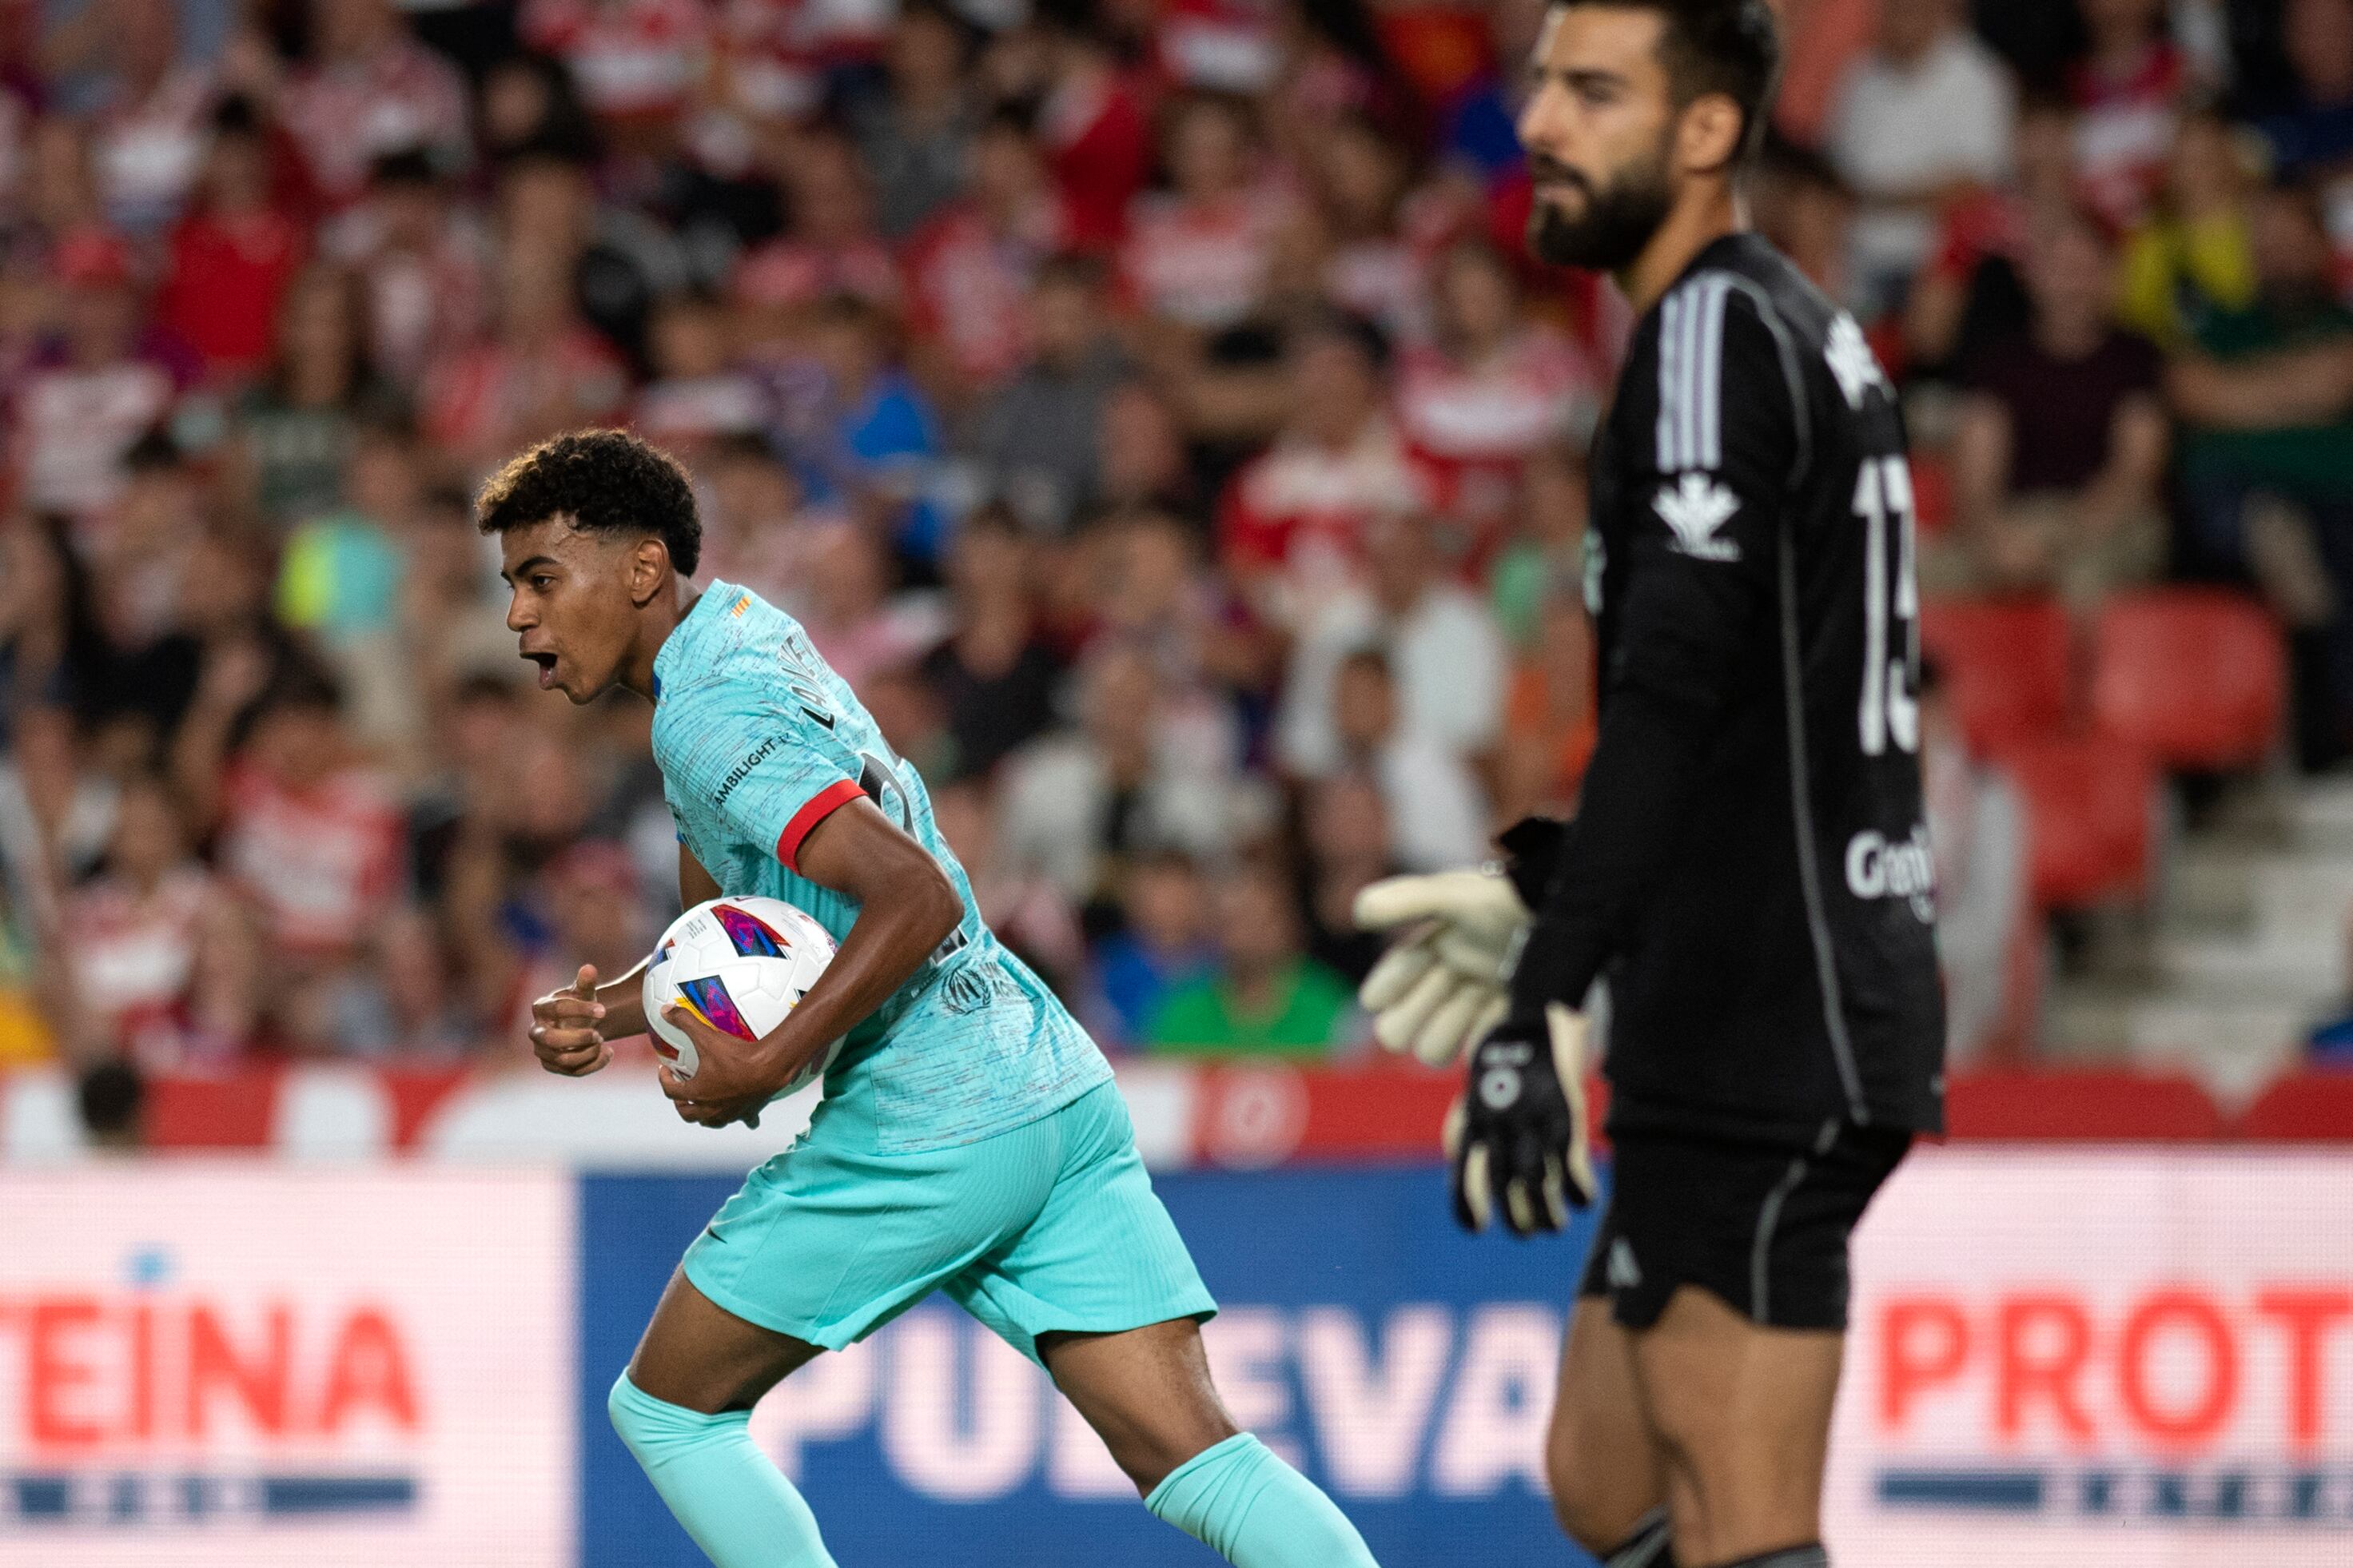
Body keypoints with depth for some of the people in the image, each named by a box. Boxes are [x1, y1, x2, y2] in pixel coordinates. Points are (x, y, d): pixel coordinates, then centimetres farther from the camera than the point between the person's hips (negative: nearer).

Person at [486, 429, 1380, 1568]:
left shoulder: (710, 714, -12)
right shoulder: (737, 625, 19)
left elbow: (916, 897, -25)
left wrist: (764, 1068, -20)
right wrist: (605, 1015, 9)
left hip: (931, 1129, -9)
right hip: (1061, 1091, 9)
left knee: (667, 1409, 8)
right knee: (1190, 1455, -3)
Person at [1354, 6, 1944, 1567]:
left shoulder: (1718, 327, -11)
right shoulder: (1800, 330, 19)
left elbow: (1675, 702, -22)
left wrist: (1546, 1002, -26)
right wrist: (1538, 894, 30)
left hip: (1768, 1032, -10)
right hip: (1775, 1027, 10)